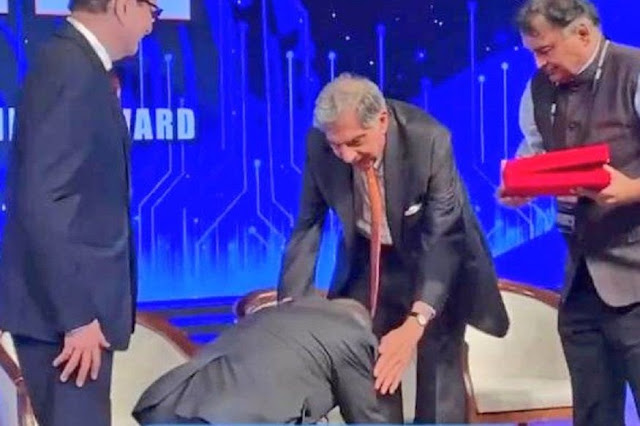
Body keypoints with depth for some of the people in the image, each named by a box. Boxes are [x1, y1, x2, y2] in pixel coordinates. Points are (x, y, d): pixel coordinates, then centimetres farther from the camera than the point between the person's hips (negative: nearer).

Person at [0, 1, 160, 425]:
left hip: (72, 301, 10)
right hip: (64, 309, -10)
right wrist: (77, 316, -21)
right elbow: (43, 203, -23)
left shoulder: (76, 65, 12)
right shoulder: (70, 69, -17)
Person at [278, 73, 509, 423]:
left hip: (435, 255, -3)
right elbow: (308, 226, -12)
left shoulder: (429, 140, -33)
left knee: (438, 365, -7)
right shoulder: (319, 145, -23)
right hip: (369, 258, 3)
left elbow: (442, 237, -34)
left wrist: (415, 323, -45)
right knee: (369, 366, 1)